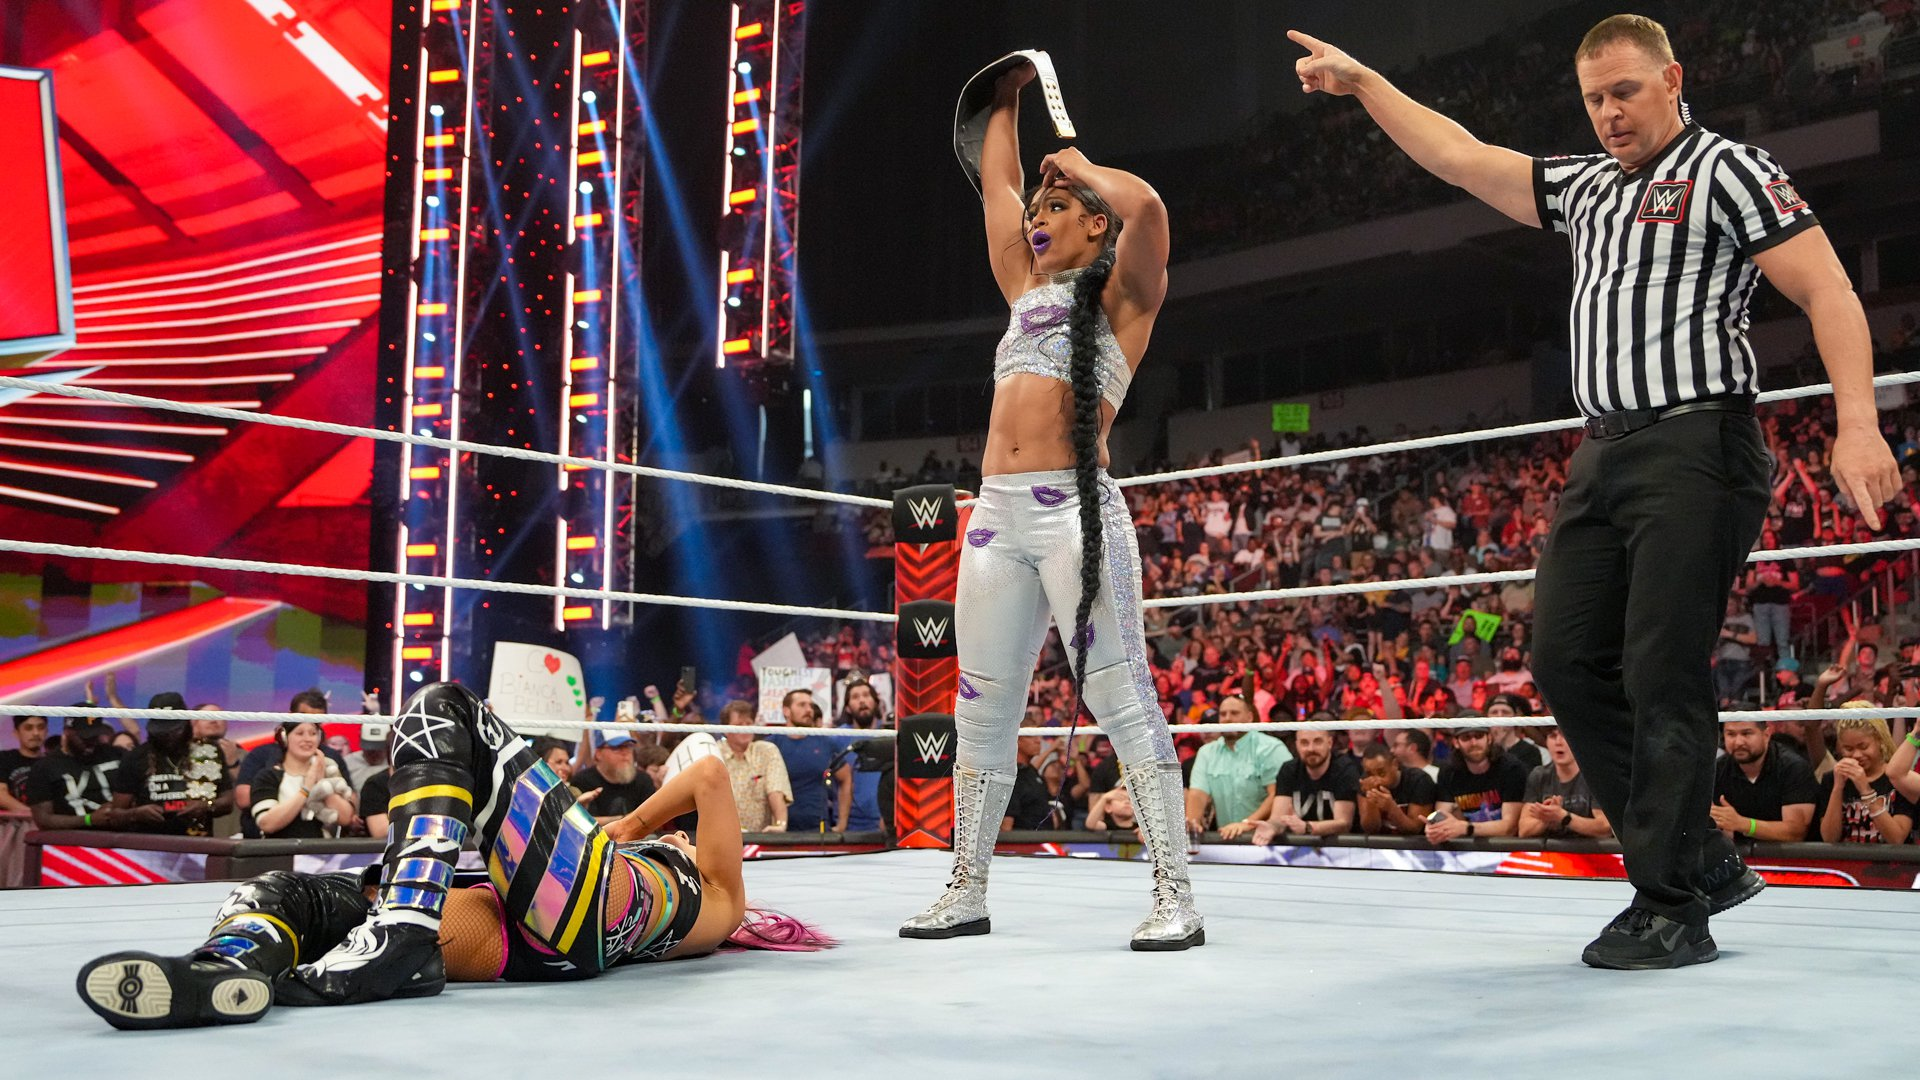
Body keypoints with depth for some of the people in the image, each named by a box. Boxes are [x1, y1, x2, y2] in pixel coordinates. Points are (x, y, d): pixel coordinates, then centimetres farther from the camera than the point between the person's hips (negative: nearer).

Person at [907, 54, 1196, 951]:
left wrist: (1081, 168, 6)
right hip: (996, 515, 7)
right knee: (982, 710, 7)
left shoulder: (1122, 297, 7)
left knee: (1122, 701, -10)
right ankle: (966, 893, 15)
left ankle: (1175, 899, -8)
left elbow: (1144, 205, -12)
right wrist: (1006, 96, 39)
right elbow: (995, 187, 31)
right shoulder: (1029, 292, 24)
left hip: (1076, 510, -6)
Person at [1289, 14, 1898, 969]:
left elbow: (1828, 290, -8)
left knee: (1664, 676, -10)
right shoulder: (1584, 189, 21)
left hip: (1696, 448, -8)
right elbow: (1457, 157, 26)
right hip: (1602, 455, 8)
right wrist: (1362, 83, 25)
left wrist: (1856, 423, -20)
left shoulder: (1726, 168, 0)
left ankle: (1671, 909, -2)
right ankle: (1700, 859, 13)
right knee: (1566, 662, 3)